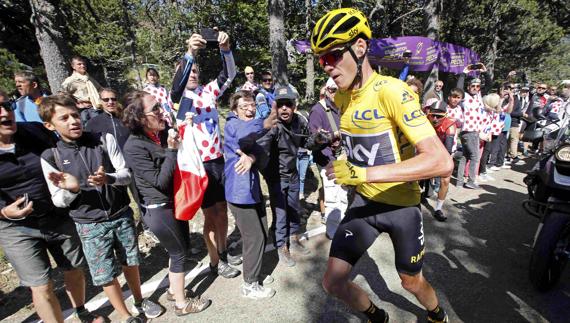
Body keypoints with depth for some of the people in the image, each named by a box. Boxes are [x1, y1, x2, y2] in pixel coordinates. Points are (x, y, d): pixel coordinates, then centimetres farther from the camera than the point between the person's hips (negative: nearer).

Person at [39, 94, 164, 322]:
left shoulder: (105, 139, -8)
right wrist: (70, 189, -26)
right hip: (90, 225, -1)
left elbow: (126, 175, -6)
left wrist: (108, 178, -27)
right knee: (105, 275, 9)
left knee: (130, 263, 18)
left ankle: (139, 301, 43)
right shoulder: (50, 157, -8)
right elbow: (59, 201, -3)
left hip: (122, 215, 1)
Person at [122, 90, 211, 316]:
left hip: (174, 202, 8)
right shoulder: (134, 147, -22)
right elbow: (160, 181, -22)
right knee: (179, 253, 6)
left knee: (182, 247, 20)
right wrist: (171, 150, -24)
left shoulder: (164, 132, -2)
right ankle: (181, 304, 27)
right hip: (158, 209, -7)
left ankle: (173, 290, 43)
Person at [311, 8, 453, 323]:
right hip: (364, 201, 5)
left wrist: (365, 173, -37)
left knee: (411, 281, 18)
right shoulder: (340, 98, -2)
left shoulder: (392, 91, -23)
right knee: (333, 282, 3)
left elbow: (442, 161, -31)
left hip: (401, 204, -5)